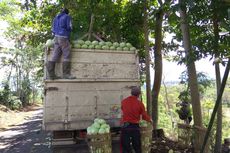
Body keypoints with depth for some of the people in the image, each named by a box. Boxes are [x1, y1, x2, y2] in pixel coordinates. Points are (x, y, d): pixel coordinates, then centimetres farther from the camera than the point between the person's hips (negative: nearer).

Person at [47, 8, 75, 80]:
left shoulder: (56, 17, 21)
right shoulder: (67, 17, 3)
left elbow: (53, 29, 20)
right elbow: (69, 28, -2)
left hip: (56, 37, 7)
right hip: (64, 37, -6)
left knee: (55, 56, 2)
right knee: (66, 56, -5)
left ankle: (51, 74, 0)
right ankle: (66, 74, -8)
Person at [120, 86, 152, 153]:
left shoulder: (123, 102, 0)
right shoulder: (139, 103, -7)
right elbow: (144, 116, 1)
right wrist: (150, 120, 21)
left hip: (125, 127, 1)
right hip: (135, 127, -1)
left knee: (125, 147, 9)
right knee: (137, 147, 16)